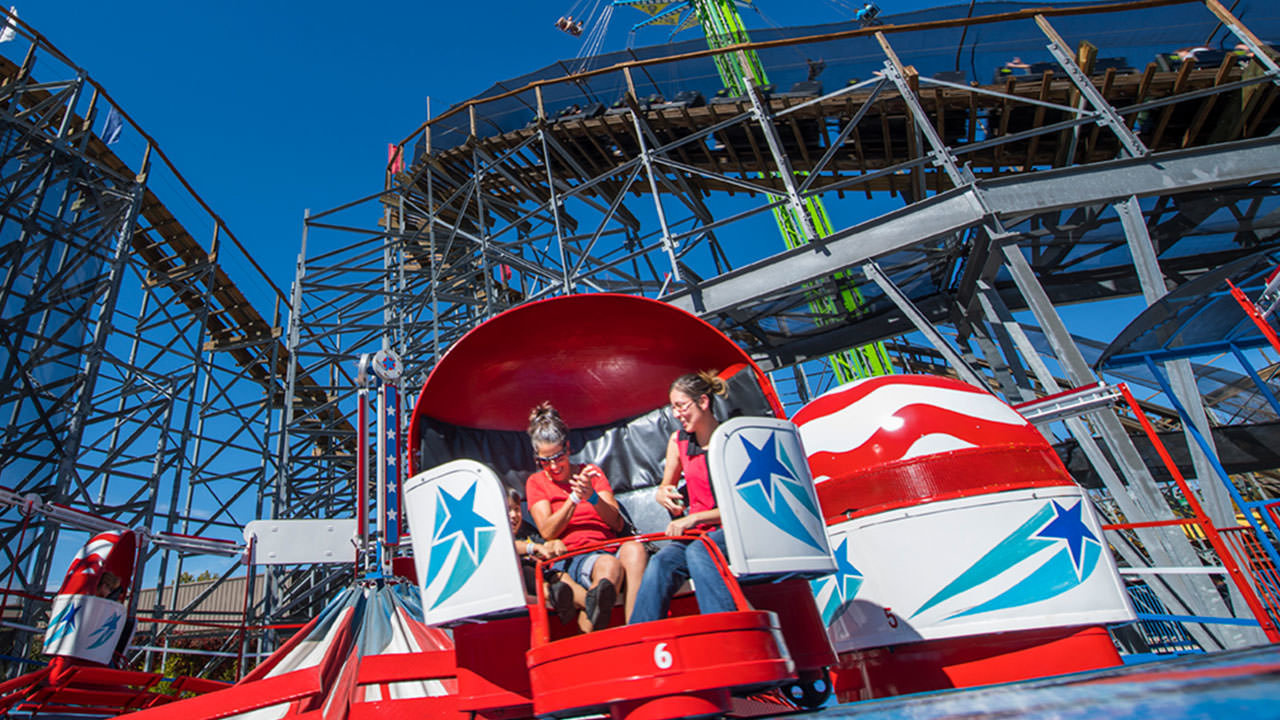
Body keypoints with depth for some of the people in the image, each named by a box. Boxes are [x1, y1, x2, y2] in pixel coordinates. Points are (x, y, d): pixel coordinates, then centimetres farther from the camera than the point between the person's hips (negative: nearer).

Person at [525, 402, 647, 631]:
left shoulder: (592, 472, 19)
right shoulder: (536, 482, 15)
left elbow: (618, 524, 8)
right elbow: (547, 532, -1)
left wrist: (592, 497, -11)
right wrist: (574, 498, -13)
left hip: (608, 549, 2)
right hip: (571, 558, -2)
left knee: (634, 549, -36)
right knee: (609, 566, -38)